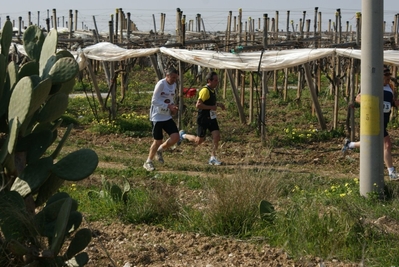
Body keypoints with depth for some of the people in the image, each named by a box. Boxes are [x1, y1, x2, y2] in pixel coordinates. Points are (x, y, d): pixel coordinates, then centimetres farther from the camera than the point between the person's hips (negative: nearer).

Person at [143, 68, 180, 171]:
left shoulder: (173, 85, 9)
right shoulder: (161, 84, -16)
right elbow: (154, 101, -19)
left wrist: (173, 107, 0)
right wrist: (169, 106, -24)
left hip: (167, 116, 7)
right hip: (157, 116, -7)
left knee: (175, 137, -7)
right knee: (158, 141, -4)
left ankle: (160, 150, 19)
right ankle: (148, 162, 15)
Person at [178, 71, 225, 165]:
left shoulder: (213, 90, 8)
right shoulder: (205, 90, -21)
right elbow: (198, 105, -27)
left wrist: (218, 104, 11)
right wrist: (211, 107, -24)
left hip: (212, 118, 8)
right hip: (203, 119, -8)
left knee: (217, 137, -6)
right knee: (199, 141, 4)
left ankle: (213, 158, 3)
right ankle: (183, 135, 29)